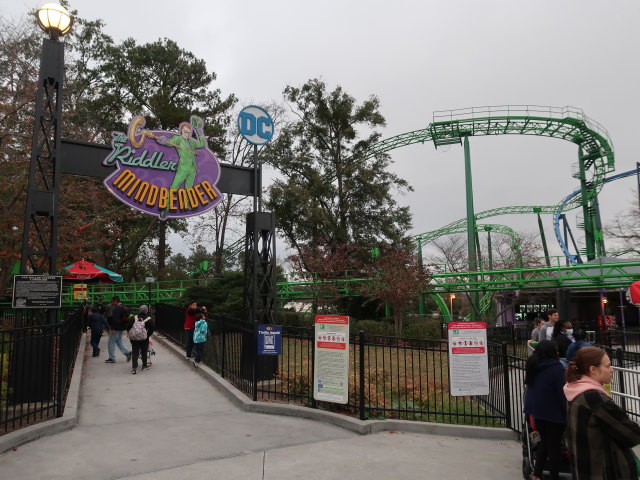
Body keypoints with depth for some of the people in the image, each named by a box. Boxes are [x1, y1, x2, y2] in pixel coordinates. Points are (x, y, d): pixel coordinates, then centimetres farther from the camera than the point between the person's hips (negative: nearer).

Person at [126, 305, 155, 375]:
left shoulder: (133, 318, 5)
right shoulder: (149, 319, 0)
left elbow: (128, 327, 4)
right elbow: (152, 328, -1)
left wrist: (130, 334, 15)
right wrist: (148, 335, 11)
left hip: (133, 338, 1)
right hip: (144, 338, -1)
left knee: (135, 353, 4)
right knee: (144, 352, 14)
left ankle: (134, 368, -4)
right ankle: (144, 366, 25)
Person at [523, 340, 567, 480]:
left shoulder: (532, 366, 4)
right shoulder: (556, 367, -19)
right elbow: (561, 392, -18)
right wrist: (566, 413, -9)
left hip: (536, 411, 7)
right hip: (553, 412, -7)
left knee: (544, 442, 20)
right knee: (554, 446, 6)